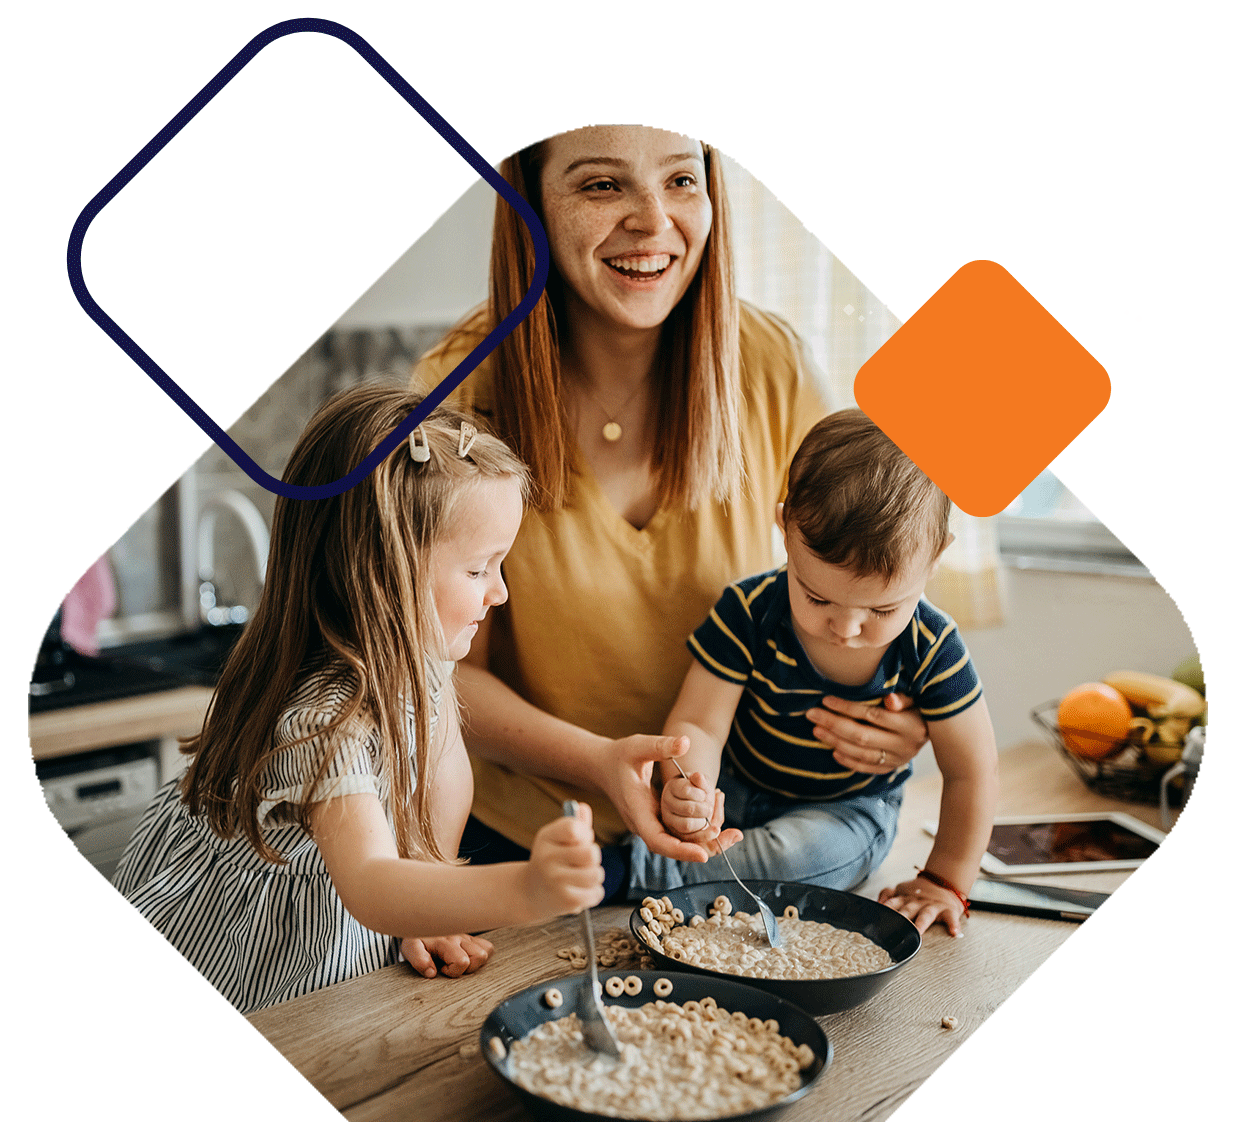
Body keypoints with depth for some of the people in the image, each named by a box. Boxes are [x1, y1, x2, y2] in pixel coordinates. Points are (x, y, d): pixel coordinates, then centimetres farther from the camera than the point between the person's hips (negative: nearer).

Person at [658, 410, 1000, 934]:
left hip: (847, 811, -1)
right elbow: (698, 723, -23)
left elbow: (970, 772, -11)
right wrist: (687, 785, -46)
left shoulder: (931, 651, -23)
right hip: (734, 790, 1)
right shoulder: (748, 614, -25)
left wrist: (946, 881, -8)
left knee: (793, 851, -31)